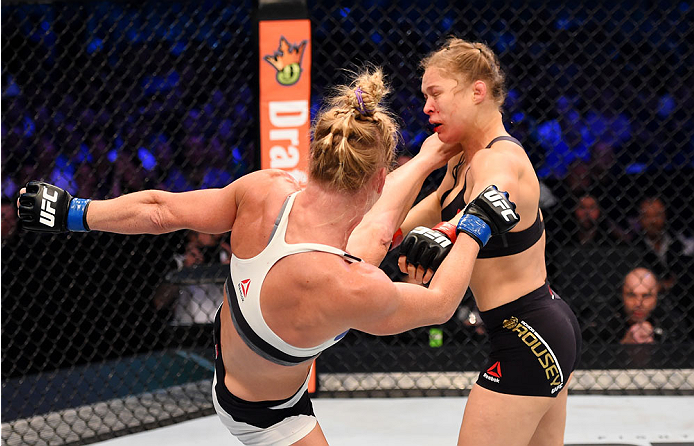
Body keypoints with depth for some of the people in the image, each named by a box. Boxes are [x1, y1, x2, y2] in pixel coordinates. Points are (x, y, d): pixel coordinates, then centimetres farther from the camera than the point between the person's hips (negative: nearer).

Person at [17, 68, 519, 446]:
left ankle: (428, 160, 49)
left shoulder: (266, 190, -30)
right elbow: (438, 303, -21)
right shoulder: (351, 291, -43)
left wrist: (74, 212, 1)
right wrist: (476, 229, -9)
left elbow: (161, 210, -15)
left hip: (232, 336, 7)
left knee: (375, 231, 20)